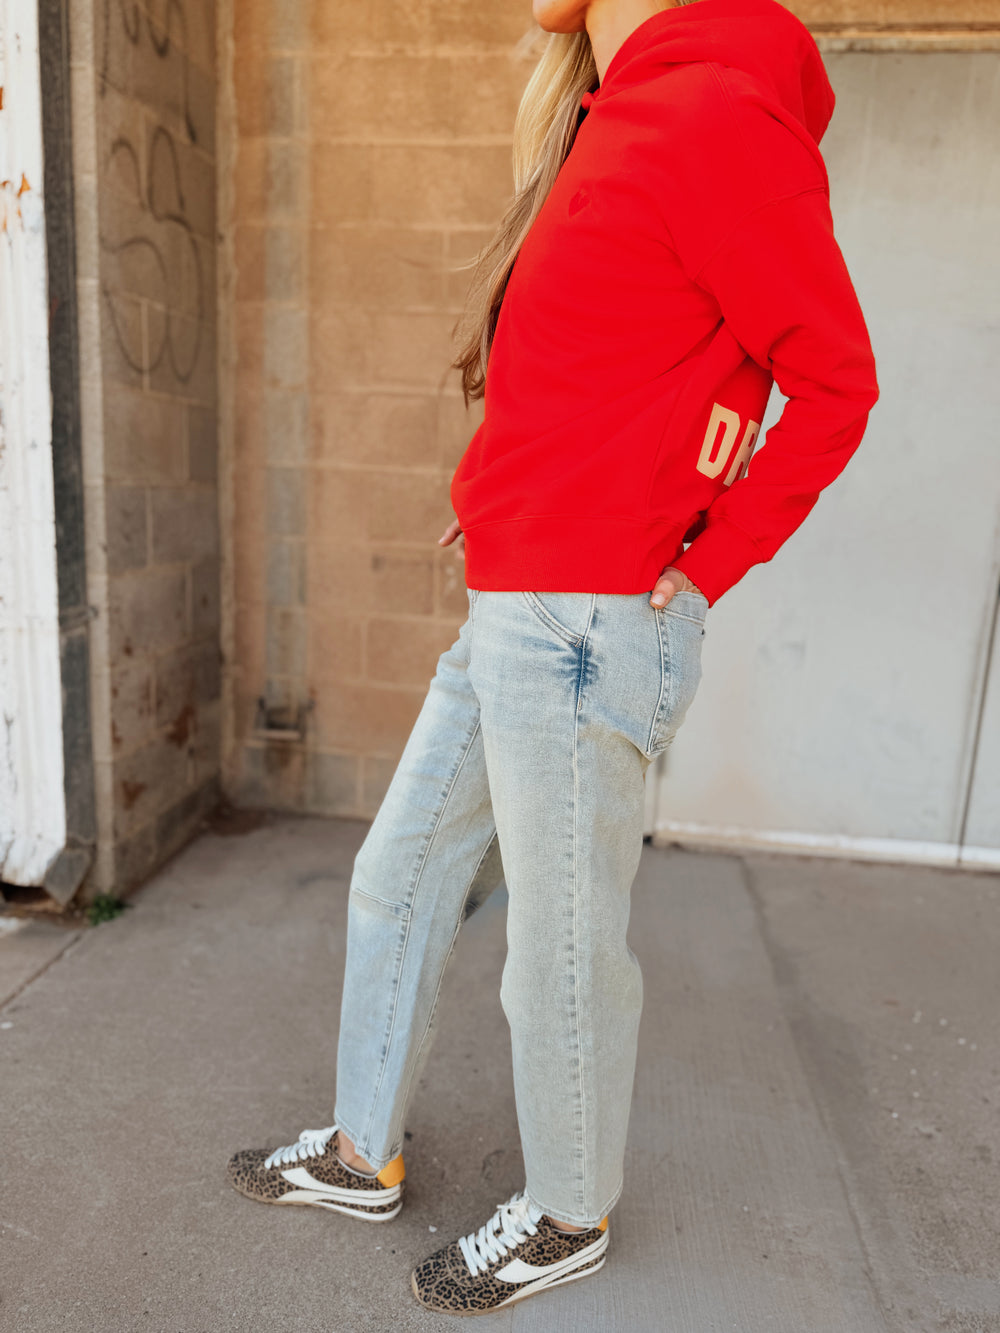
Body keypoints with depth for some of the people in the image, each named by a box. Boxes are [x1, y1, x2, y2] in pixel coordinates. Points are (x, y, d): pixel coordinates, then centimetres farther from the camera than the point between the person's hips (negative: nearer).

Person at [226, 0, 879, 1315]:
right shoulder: (610, 125, 19)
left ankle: (568, 1220, 35)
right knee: (396, 883, 19)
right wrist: (516, 507, 10)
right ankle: (363, 1156, 41)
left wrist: (705, 566, -9)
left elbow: (834, 378, -10)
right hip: (509, 620, 10)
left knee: (560, 959, 8)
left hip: (583, 632, -10)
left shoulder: (716, 112, -9)